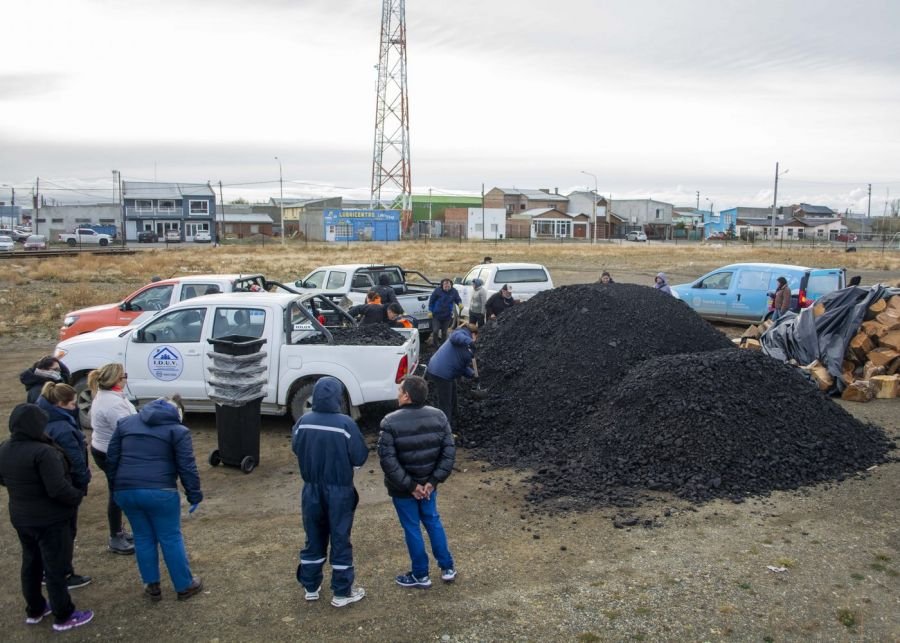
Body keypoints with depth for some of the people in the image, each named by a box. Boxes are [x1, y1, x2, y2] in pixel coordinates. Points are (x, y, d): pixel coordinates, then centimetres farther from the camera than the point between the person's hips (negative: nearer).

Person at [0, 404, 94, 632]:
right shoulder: (43, 452, -28)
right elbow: (58, 489, -29)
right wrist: (78, 496, -12)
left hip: (20, 518, 8)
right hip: (50, 520, -8)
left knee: (30, 563, 22)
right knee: (55, 567, 5)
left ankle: (34, 610, 37)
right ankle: (64, 617, 17)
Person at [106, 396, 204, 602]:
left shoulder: (125, 423, 15)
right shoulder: (178, 430, 1)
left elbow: (111, 458, 15)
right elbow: (187, 467, -4)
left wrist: (116, 486, 24)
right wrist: (194, 495, 3)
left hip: (125, 490, 4)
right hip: (160, 492, -4)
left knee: (143, 538, 18)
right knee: (171, 538, 8)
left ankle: (152, 586, 24)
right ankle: (185, 586, 18)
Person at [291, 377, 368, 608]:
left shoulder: (303, 422, -7)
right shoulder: (346, 424, -20)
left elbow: (296, 448, 8)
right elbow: (359, 457, -14)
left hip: (311, 489, 4)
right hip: (339, 491, -4)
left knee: (313, 539, 18)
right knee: (340, 540, 8)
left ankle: (311, 587, 30)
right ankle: (342, 593, 18)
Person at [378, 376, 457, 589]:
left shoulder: (390, 422, -19)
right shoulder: (438, 417, -7)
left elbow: (388, 460, -22)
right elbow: (449, 452, -8)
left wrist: (409, 485, -15)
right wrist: (434, 480, -5)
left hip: (402, 488, -4)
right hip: (427, 484, 4)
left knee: (412, 528, 11)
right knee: (433, 521, 22)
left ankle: (420, 575, 25)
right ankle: (448, 568, 30)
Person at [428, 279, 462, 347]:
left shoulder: (454, 292, -8)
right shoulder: (438, 290, -14)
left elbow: (458, 300, 4)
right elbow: (431, 300, -5)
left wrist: (460, 303, -20)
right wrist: (430, 311, -7)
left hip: (447, 316, 2)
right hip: (436, 315, -2)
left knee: (444, 332, 13)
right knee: (435, 331, -9)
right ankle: (436, 345, 11)